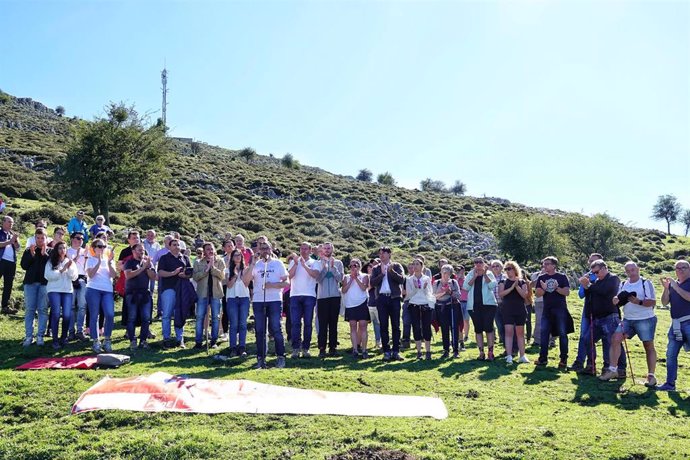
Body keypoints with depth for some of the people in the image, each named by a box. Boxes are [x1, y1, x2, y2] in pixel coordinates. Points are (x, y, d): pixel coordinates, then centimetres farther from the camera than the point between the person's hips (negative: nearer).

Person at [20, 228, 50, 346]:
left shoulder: (50, 251, 8)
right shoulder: (28, 250, 12)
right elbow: (24, 266, 1)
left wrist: (44, 254, -13)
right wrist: (31, 254, -9)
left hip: (45, 283, -1)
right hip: (30, 282, 2)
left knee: (43, 310, -2)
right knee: (29, 310, 1)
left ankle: (40, 336, 1)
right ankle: (29, 336, 4)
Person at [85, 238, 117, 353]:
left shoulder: (109, 260, 15)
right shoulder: (91, 260, 7)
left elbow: (114, 275, 1)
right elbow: (90, 274, -10)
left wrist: (109, 262, -9)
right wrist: (99, 262, -14)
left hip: (107, 290, 2)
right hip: (93, 290, -2)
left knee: (110, 314, -12)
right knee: (94, 316, -1)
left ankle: (107, 341, 1)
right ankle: (96, 342, 8)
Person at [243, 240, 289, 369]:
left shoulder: (278, 263, 7)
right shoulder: (256, 264, 10)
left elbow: (286, 282, 3)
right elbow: (246, 280, -3)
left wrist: (273, 285, -13)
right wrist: (252, 264, -9)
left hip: (275, 300, -2)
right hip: (258, 300, 2)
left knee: (276, 329, -4)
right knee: (259, 331, 4)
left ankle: (281, 357, 3)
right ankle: (260, 358, 12)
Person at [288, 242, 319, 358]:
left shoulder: (314, 263, 10)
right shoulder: (293, 262, 14)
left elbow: (315, 274, -9)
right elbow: (290, 275, -1)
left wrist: (304, 265, -16)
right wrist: (296, 263, -11)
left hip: (309, 295, -1)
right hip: (295, 295, 1)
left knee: (308, 323, 0)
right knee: (295, 323, -5)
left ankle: (305, 348, 6)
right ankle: (295, 348, -4)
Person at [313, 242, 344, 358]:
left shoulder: (338, 263, 8)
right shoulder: (318, 263, 7)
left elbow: (340, 278, -4)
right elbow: (318, 279, -5)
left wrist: (332, 266, -13)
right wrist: (324, 266, -12)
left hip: (335, 296, 1)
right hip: (322, 296, -1)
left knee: (333, 323, 5)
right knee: (322, 324, -4)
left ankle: (333, 347, 11)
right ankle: (322, 348, -2)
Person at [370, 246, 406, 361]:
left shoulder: (396, 266, 8)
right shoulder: (376, 268, 13)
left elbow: (402, 279, -6)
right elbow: (372, 283, 0)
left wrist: (391, 271, -15)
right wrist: (382, 273, -10)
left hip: (394, 297, -1)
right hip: (381, 298, 2)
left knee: (396, 326, 0)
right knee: (383, 326, 1)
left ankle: (396, 351, 4)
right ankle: (386, 351, 6)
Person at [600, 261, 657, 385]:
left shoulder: (646, 283, -5)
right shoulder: (623, 285, 11)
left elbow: (653, 302, -11)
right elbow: (619, 301, 15)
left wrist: (639, 302, -26)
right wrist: (616, 301, -8)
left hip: (645, 319, -5)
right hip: (627, 319, 5)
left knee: (649, 346, 3)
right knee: (615, 339, -8)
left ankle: (651, 376, 13)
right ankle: (613, 370, -2)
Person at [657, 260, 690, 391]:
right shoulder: (672, 284, 15)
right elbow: (664, 302, 8)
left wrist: (676, 287, -16)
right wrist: (666, 288, -6)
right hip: (676, 324, 6)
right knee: (671, 354, 7)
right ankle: (670, 384, 14)